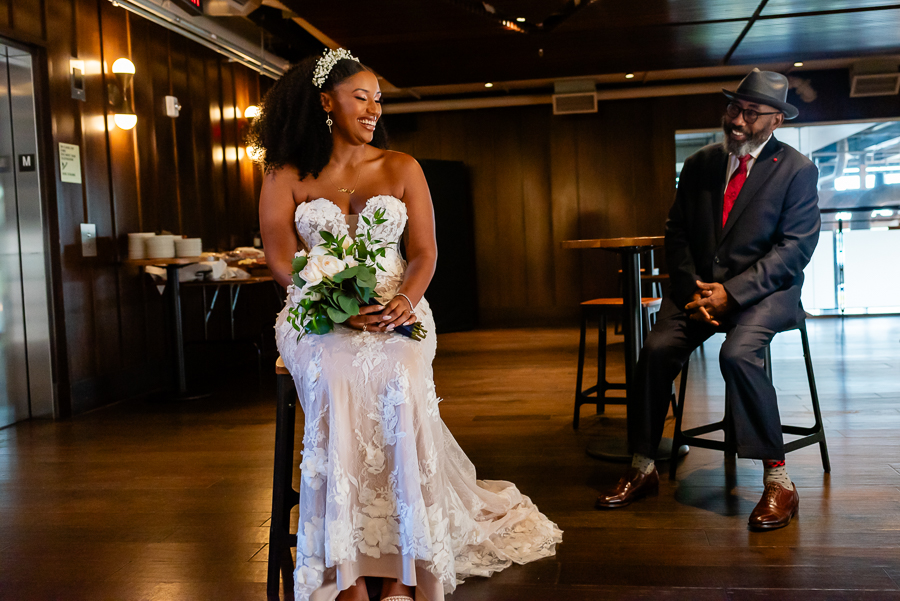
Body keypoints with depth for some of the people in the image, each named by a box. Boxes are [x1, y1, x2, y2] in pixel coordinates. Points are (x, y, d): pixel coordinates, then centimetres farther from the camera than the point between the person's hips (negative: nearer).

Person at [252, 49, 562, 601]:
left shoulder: (402, 168, 12)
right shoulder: (286, 178, 8)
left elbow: (424, 252, 6)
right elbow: (281, 261, 1)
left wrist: (405, 301, -16)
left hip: (396, 313, 1)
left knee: (403, 387, -32)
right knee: (334, 385, -33)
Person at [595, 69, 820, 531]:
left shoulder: (797, 170, -2)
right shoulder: (699, 164, 11)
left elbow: (795, 248, -9)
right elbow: (676, 233, 11)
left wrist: (730, 293, -19)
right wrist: (692, 289, -7)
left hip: (764, 289, -4)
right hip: (699, 285, 4)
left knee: (738, 354, -32)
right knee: (656, 349, -21)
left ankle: (778, 480, -19)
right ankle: (642, 470, -8)